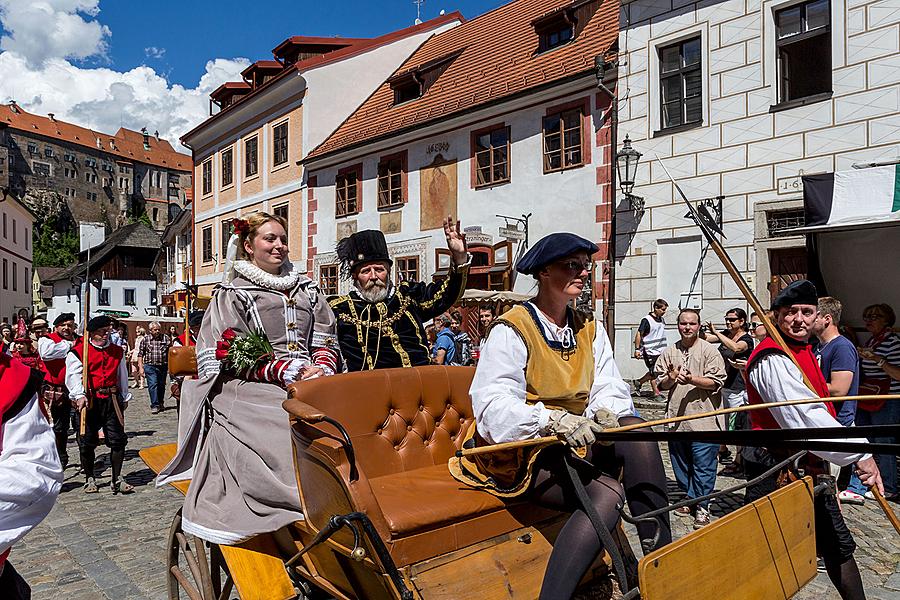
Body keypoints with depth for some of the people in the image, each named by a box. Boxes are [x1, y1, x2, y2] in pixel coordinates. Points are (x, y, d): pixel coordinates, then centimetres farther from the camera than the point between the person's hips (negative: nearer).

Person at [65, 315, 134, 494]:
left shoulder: (117, 351, 13)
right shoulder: (78, 351, -1)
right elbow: (74, 375, -10)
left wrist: (124, 397, 22)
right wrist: (79, 395, -23)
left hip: (112, 400, 3)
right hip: (89, 402, -3)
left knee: (118, 439, -1)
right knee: (87, 442, 7)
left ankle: (117, 479, 7)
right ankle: (89, 479, 23)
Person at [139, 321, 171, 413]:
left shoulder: (166, 338, 2)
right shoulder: (145, 339, 2)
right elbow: (141, 354, 4)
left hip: (163, 366, 2)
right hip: (150, 366, -2)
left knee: (161, 385, 13)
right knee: (152, 385, -10)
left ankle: (161, 403, 30)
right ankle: (154, 405, -7)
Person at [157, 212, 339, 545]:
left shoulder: (306, 289, 23)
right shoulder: (232, 293, 10)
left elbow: (325, 341, 18)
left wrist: (322, 370, -5)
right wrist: (291, 373, -11)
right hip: (253, 395, -3)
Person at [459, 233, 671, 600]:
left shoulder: (590, 328, 11)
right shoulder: (510, 331, -11)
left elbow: (610, 388, 3)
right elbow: (493, 408, -22)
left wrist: (606, 411, -21)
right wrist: (553, 420, -37)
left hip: (574, 443, 6)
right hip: (518, 453, -6)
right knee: (607, 493, -28)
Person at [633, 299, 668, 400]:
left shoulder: (662, 320, 10)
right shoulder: (646, 320, -13)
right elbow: (638, 334, -12)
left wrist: (664, 348, 25)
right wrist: (637, 349, -15)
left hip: (660, 351, 7)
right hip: (650, 352, -7)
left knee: (653, 372, 11)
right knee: (653, 373, 2)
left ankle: (639, 382, 28)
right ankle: (656, 393, 12)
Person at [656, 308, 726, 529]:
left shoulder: (709, 351, -2)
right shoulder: (669, 352, 8)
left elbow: (716, 382, -9)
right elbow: (660, 384, 9)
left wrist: (691, 380, -22)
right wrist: (670, 379, -12)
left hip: (703, 419, -4)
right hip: (676, 418, 4)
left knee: (703, 466, 0)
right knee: (680, 464, 14)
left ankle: (701, 507, 12)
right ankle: (689, 498, 31)